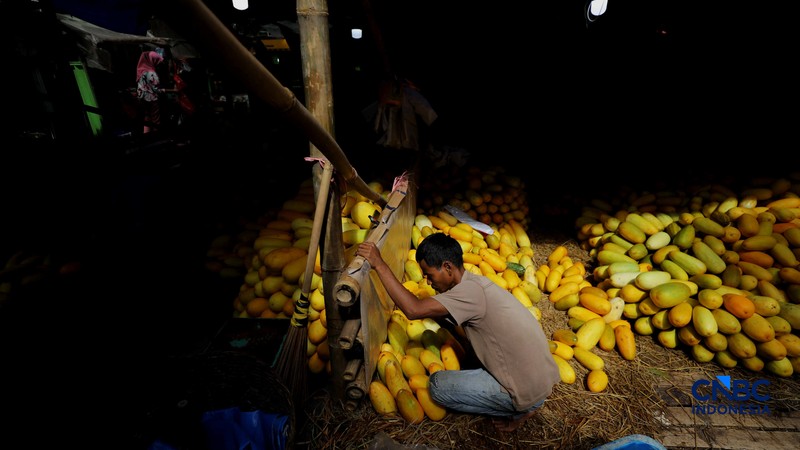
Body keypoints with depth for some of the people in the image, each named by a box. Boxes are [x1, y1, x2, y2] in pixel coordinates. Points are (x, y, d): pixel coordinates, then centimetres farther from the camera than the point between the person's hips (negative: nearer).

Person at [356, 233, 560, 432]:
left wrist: (379, 264, -27)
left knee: (437, 385, -1)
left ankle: (519, 411, 5)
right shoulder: (474, 282, 2)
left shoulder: (471, 291, -26)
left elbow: (413, 310, -33)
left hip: (526, 392, -8)